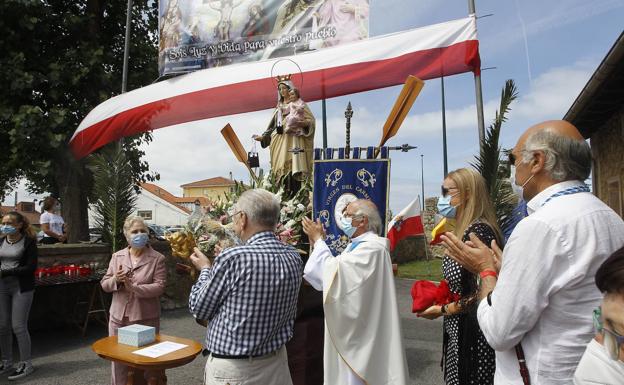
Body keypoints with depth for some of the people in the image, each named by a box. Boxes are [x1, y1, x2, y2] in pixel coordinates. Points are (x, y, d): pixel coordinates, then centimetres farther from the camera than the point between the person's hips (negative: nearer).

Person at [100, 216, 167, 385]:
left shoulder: (157, 258, -6)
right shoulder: (117, 256, 7)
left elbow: (159, 287, -14)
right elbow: (104, 284, 7)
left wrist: (134, 288, -24)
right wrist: (115, 280, -15)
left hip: (146, 318, -3)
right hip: (119, 317, 4)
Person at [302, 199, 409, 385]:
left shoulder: (372, 247, -20)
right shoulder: (357, 245, 12)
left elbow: (334, 271, -26)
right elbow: (328, 276, 10)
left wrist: (318, 239, -13)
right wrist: (318, 242, 1)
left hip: (358, 332, -9)